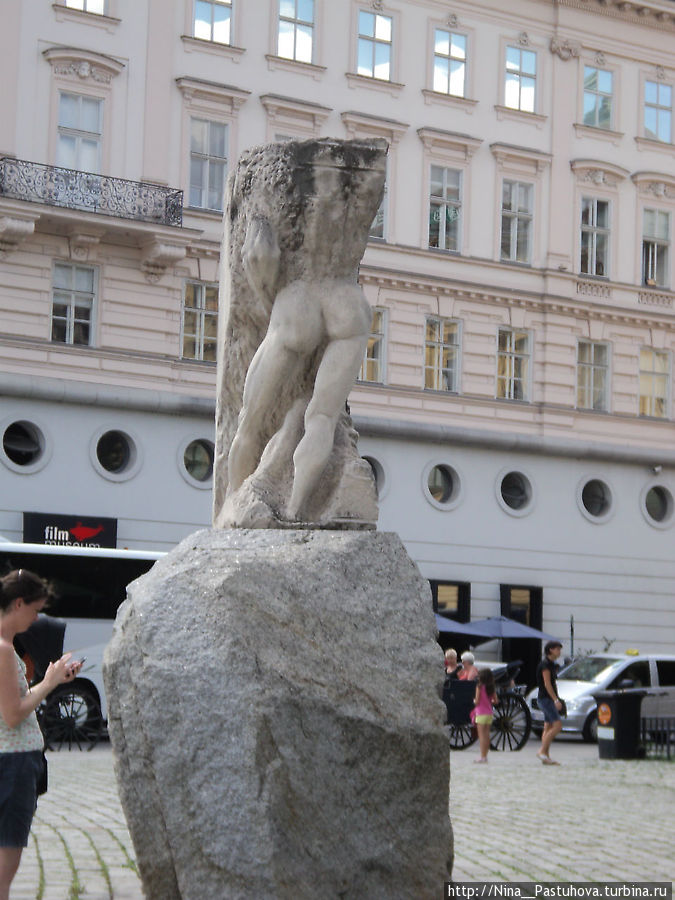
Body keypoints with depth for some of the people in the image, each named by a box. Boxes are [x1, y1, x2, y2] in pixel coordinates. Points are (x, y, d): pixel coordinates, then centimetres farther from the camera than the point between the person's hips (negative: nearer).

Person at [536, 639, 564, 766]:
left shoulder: (551, 664, 17)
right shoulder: (545, 664, -13)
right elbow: (547, 684, -19)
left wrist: (556, 700, 20)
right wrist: (556, 700, -22)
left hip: (549, 699, 10)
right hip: (545, 698, -10)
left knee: (548, 727, 8)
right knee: (558, 725, -15)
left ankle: (546, 757, 7)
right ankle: (542, 751, -13)